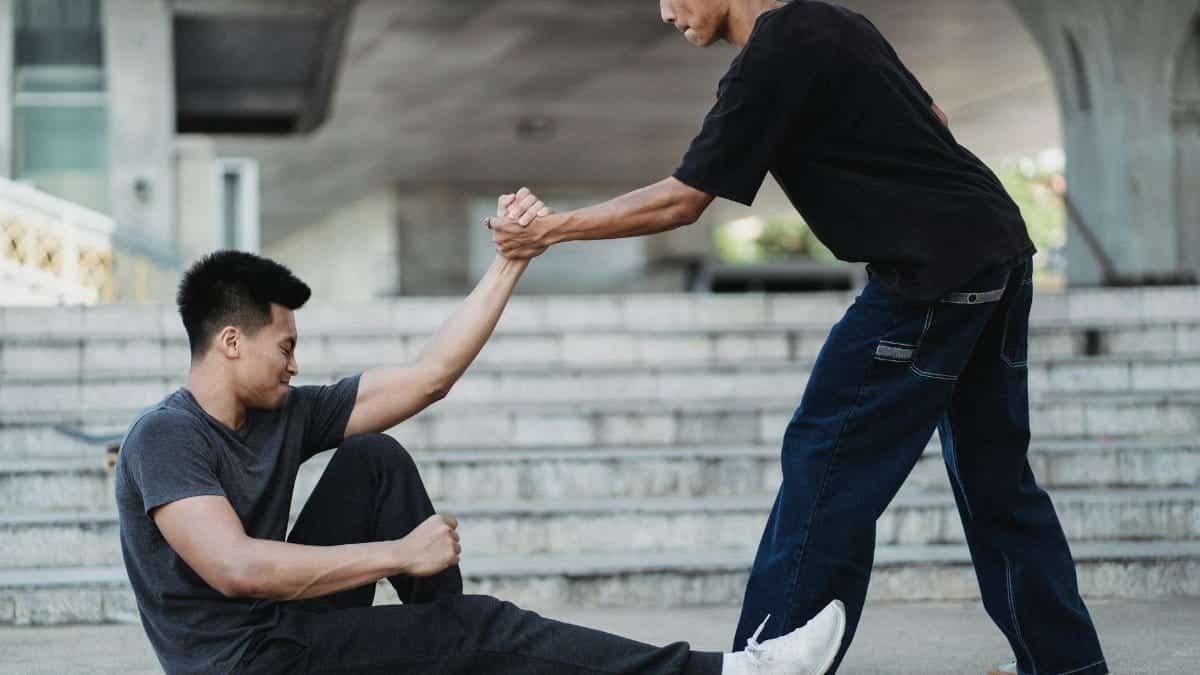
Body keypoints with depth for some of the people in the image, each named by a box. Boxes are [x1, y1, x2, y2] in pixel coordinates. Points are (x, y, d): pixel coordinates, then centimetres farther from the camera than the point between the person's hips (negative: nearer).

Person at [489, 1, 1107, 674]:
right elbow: (931, 119, 23)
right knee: (995, 479, 14)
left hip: (934, 269, -9)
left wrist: (551, 229, -4)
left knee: (826, 462, -6)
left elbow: (682, 201, -10)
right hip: (998, 249, 9)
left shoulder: (772, 59, -12)